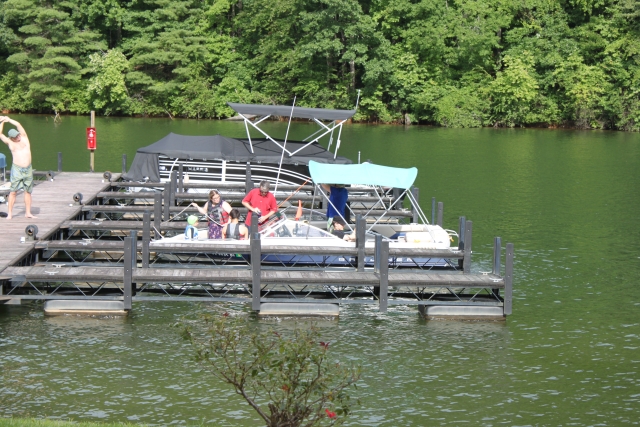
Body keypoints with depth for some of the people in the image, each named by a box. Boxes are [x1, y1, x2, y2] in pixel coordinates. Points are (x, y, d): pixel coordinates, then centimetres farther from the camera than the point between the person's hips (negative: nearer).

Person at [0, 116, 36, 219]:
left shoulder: (24, 138, 9)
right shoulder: (10, 143, 6)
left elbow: (18, 125, 2)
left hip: (28, 169, 3)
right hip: (17, 169, -2)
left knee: (28, 191, 6)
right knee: (13, 191, -5)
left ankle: (28, 212, 11)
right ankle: (9, 214, -5)